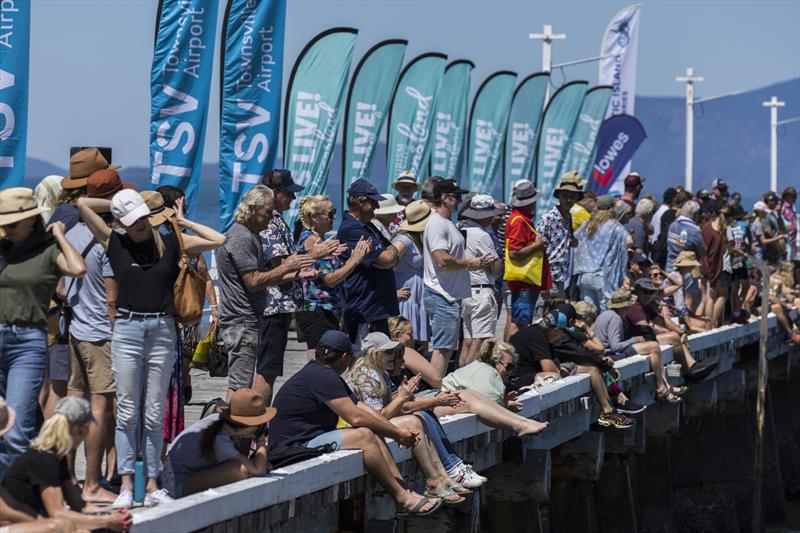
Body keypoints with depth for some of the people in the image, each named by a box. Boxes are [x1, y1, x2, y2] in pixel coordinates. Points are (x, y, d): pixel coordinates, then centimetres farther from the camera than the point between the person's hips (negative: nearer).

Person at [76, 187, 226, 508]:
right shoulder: (114, 243, 4)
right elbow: (83, 204, 2)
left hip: (163, 330, 1)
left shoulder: (171, 243, 6)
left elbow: (219, 240, 2)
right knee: (127, 412, 0)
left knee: (155, 414, 5)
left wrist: (183, 222, 7)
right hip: (127, 329, -1)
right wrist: (116, 204, 11)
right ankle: (126, 485, 2)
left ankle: (152, 485, 8)